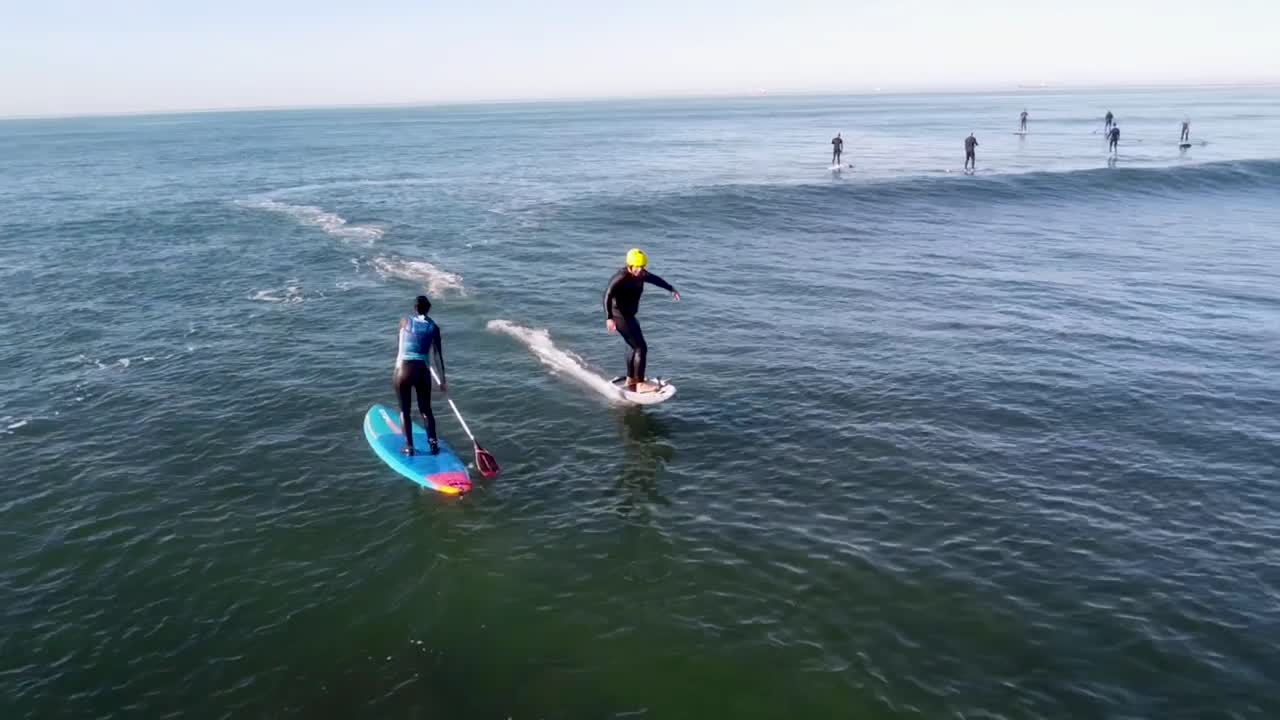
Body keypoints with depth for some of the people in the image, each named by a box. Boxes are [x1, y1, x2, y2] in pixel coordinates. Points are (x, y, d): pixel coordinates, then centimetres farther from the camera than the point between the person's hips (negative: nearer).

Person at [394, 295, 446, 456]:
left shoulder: (405, 321, 4)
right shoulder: (433, 327, 2)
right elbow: (438, 355, 3)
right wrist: (443, 380, 9)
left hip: (403, 369, -1)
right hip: (422, 371, 1)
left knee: (405, 410, 10)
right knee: (426, 409, 16)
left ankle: (409, 446, 11)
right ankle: (433, 442, 9)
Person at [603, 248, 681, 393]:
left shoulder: (640, 275, 3)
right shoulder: (621, 278, -23)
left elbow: (655, 279, 21)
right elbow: (607, 295, -33)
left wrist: (671, 289, 32)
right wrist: (609, 318, -44)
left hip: (629, 316, 10)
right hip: (620, 316, -10)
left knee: (635, 346, 23)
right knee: (641, 348, -13)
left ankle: (630, 380, 38)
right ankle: (640, 385, -12)